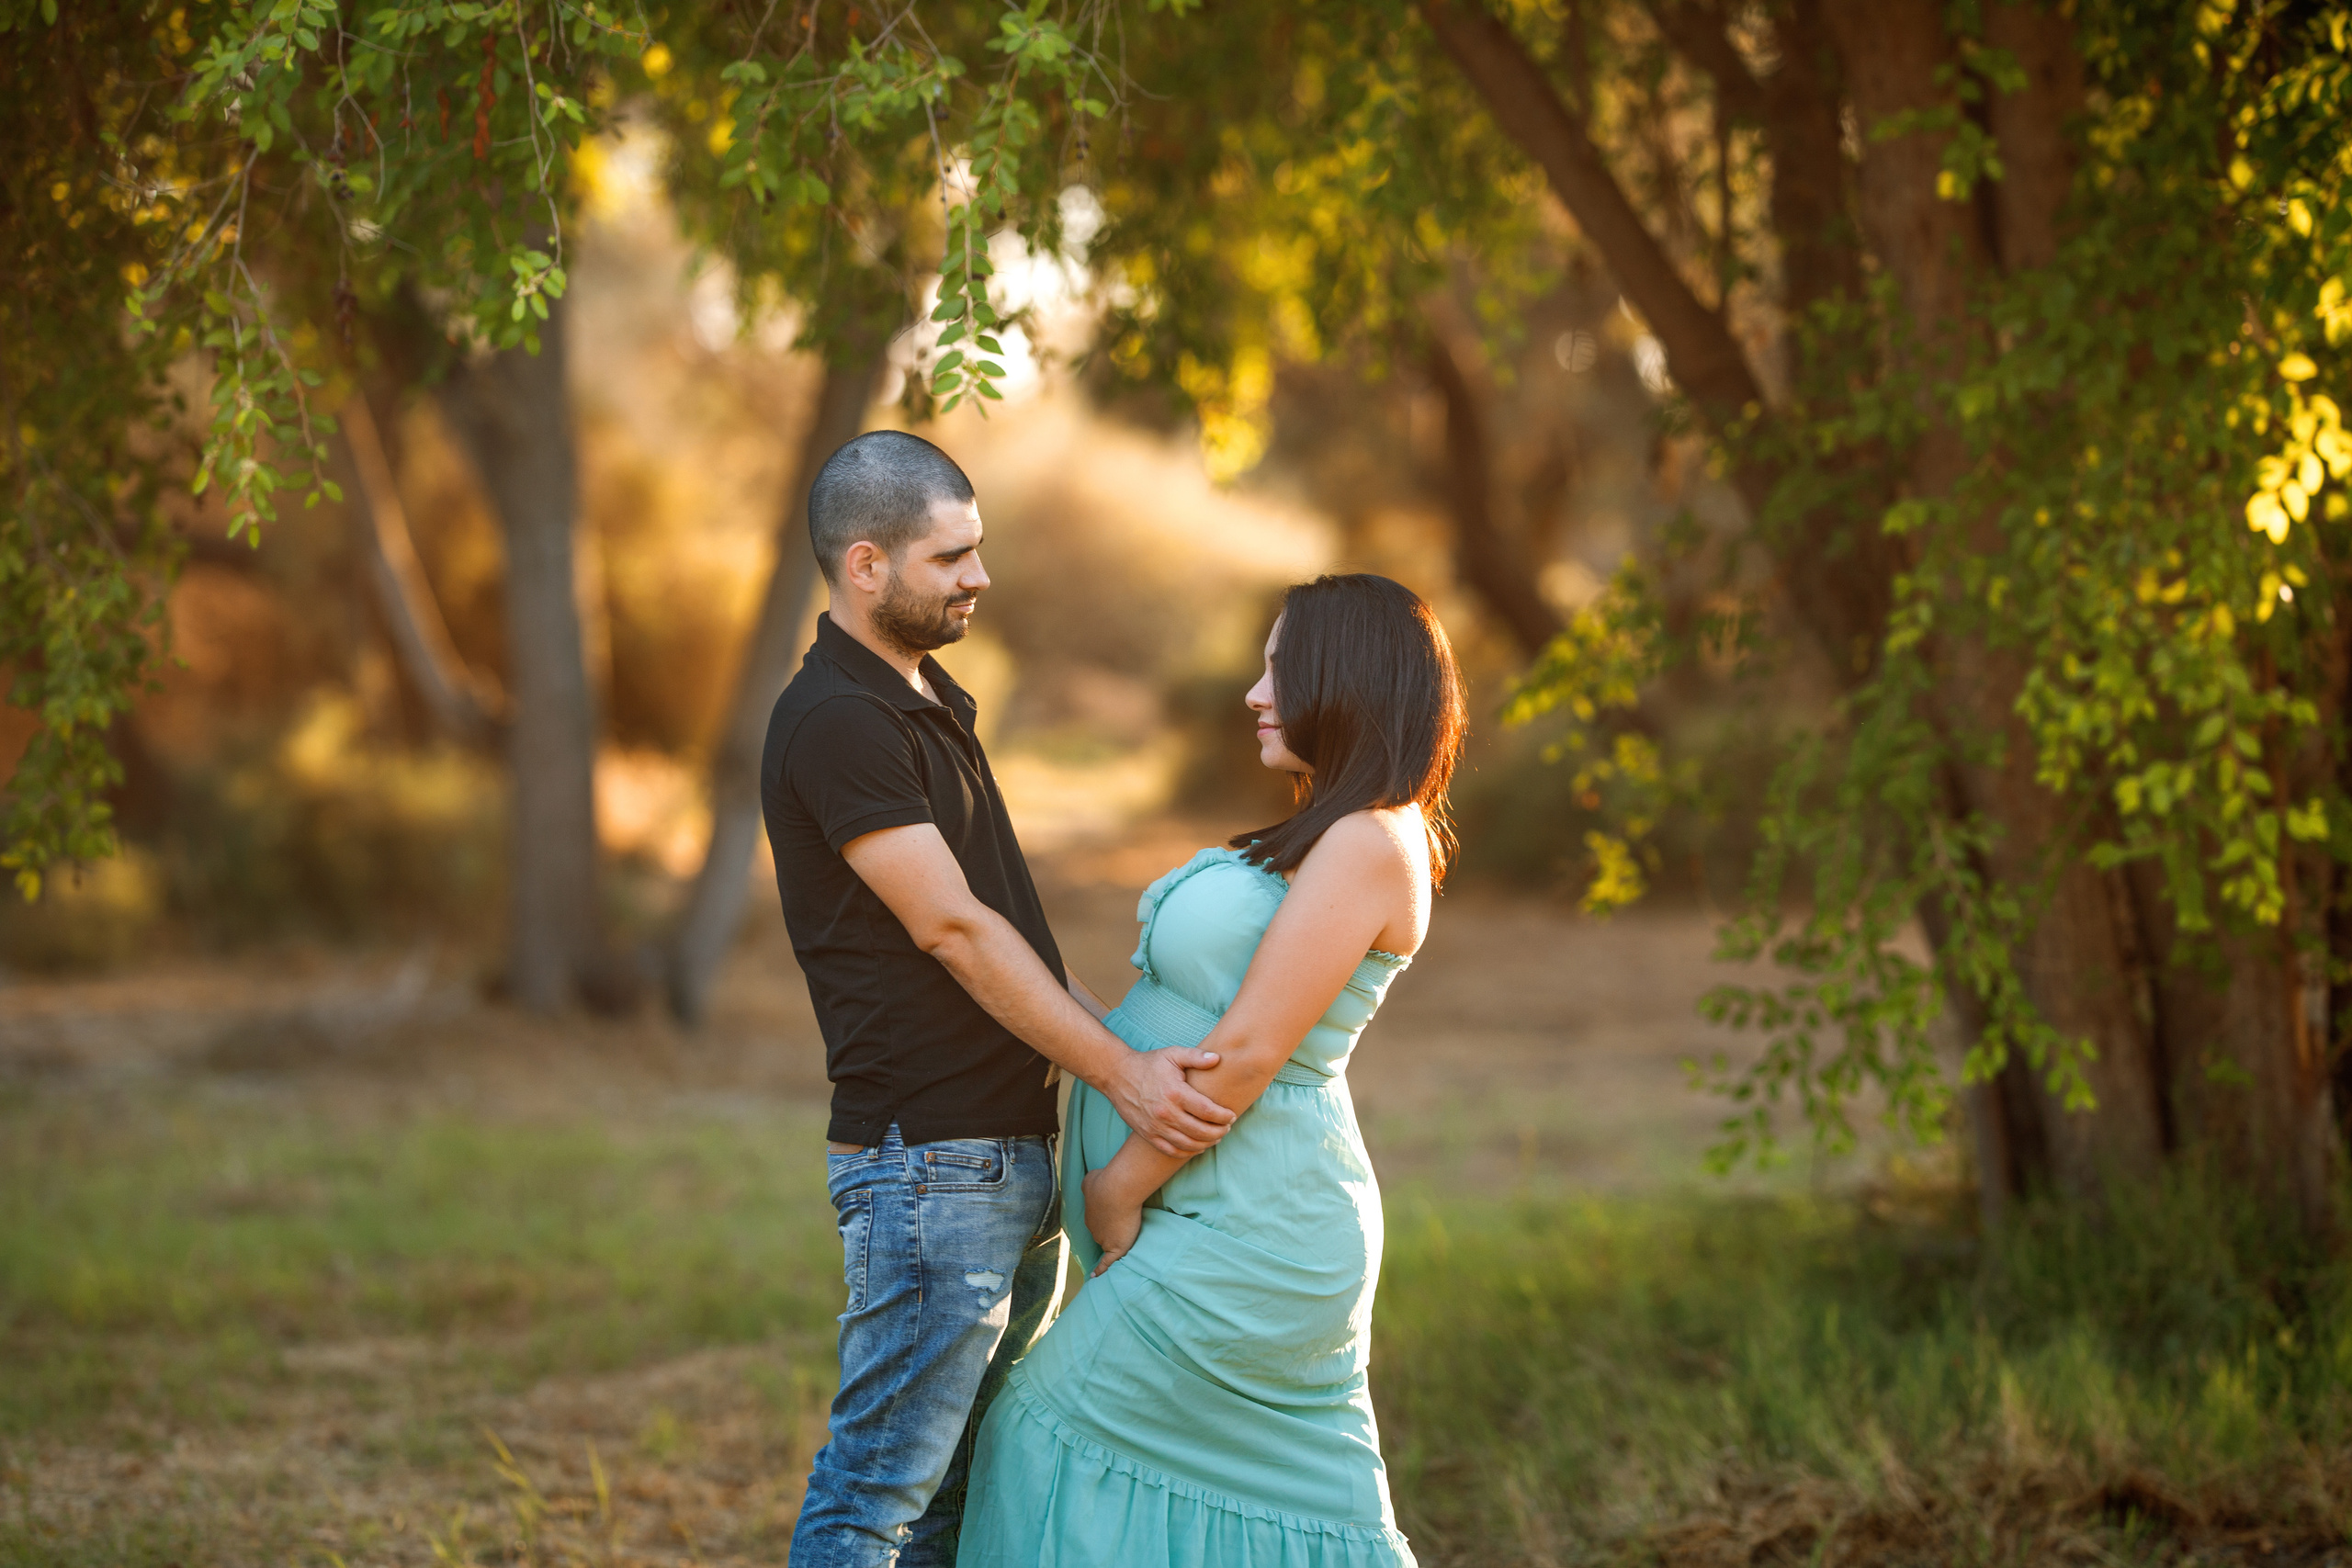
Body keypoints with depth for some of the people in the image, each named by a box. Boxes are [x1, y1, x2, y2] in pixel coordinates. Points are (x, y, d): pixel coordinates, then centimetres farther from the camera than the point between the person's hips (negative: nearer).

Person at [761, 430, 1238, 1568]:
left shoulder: (930, 701, 17)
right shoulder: (833, 722, -14)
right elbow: (952, 930, -18)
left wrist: (1130, 1034, 14)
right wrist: (1117, 1071, -18)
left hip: (1012, 1158, 10)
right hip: (927, 1165, -10)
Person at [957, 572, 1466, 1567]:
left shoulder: (1370, 844, -18)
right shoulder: (1331, 836, 14)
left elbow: (1248, 1050, -20)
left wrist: (1120, 1188, -13)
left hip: (1245, 1226, -10)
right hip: (1250, 1216, 10)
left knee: (1059, 1429, -1)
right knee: (1301, 1467, 12)